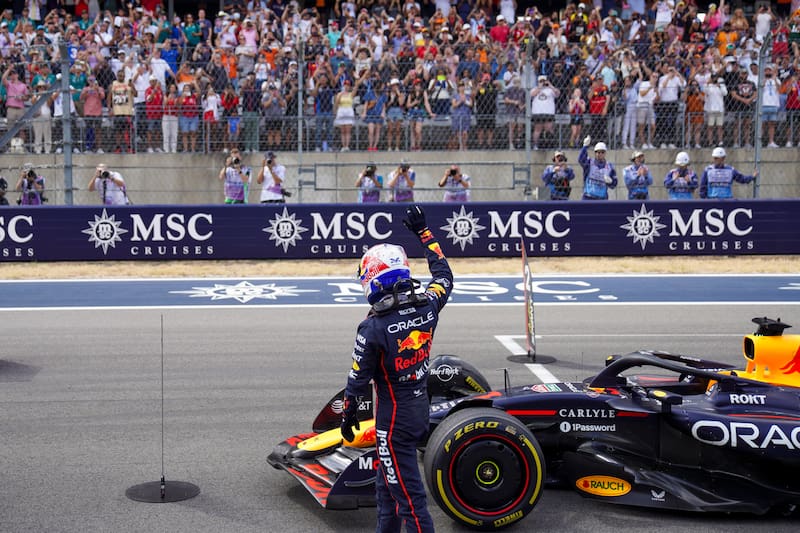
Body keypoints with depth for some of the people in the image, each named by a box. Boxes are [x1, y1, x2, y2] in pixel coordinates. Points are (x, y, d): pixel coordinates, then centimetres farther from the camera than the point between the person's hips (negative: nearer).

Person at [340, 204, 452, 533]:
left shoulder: (373, 327, -21)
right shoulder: (427, 306, -5)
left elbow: (358, 379, -11)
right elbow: (444, 275, 16)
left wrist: (348, 416, 6)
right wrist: (423, 231, 21)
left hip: (392, 416, -7)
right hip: (421, 405, 7)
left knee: (407, 493, -1)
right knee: (387, 483, 23)